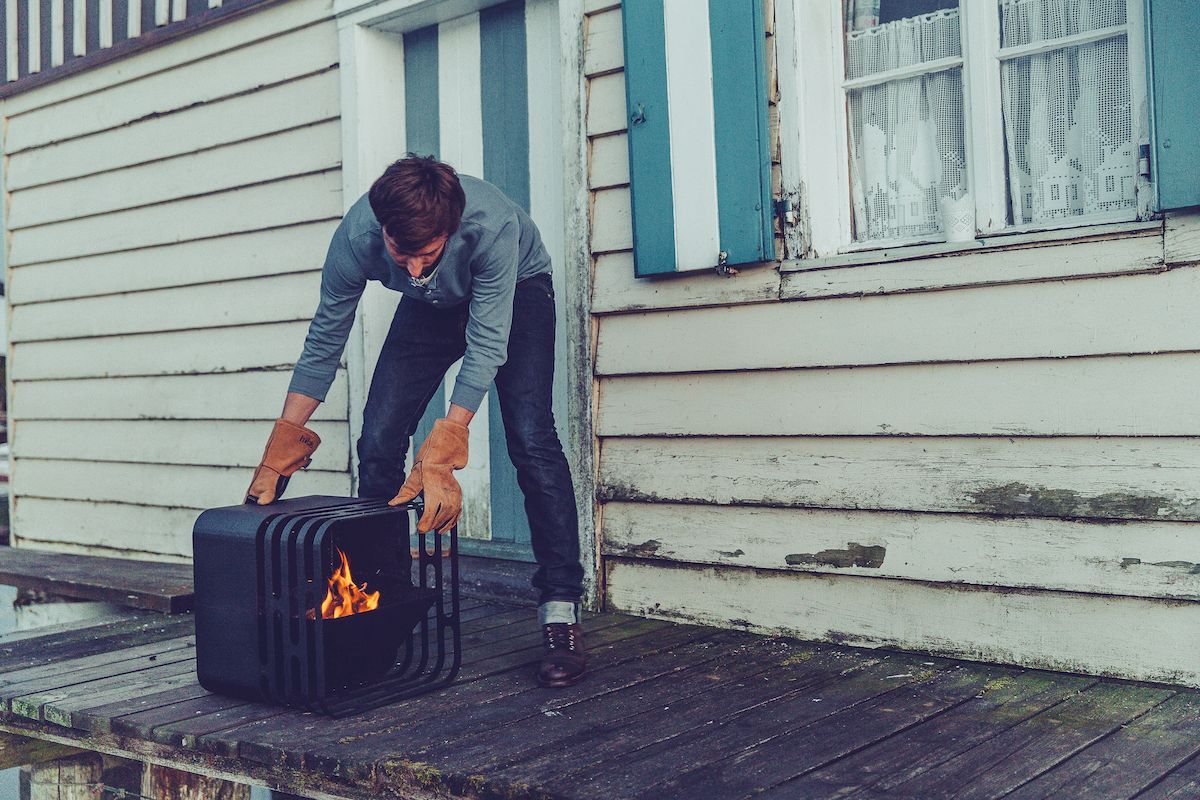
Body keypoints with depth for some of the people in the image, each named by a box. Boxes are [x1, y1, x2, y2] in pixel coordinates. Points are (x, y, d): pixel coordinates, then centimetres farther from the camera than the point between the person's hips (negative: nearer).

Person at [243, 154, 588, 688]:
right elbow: (323, 344, -20)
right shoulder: (355, 237, -31)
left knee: (530, 439, -21)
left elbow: (486, 342, -39)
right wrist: (278, 453, -22)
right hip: (430, 307, 4)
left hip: (517, 291, -3)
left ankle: (560, 612, -17)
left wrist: (441, 454, -46)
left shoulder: (491, 223, -42)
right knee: (377, 443, -7)